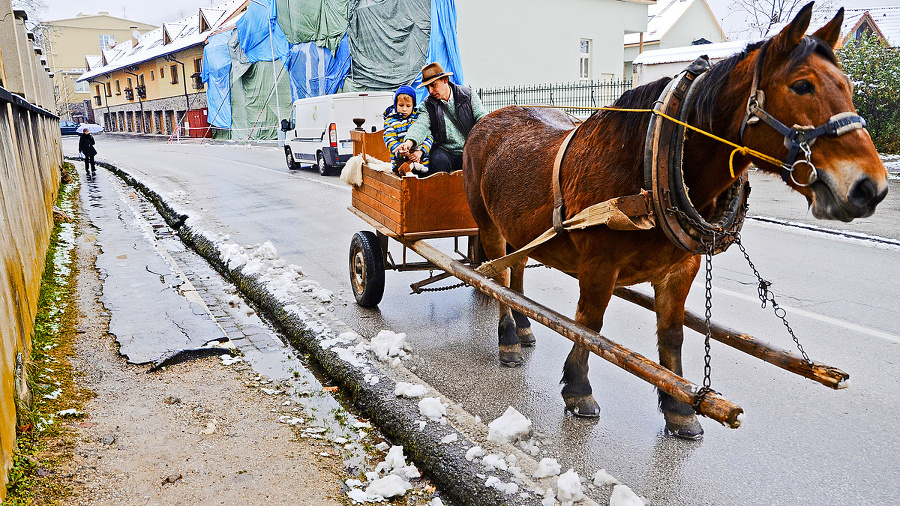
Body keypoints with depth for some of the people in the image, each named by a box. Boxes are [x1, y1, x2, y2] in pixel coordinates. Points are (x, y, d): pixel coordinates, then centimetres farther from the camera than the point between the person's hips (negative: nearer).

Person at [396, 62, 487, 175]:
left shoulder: (468, 94, 5)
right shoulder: (426, 105, 6)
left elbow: (482, 117, 2)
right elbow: (421, 125, -11)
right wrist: (410, 142, -33)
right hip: (445, 151, 0)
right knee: (438, 160, -33)